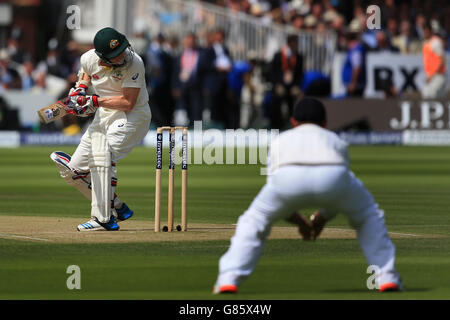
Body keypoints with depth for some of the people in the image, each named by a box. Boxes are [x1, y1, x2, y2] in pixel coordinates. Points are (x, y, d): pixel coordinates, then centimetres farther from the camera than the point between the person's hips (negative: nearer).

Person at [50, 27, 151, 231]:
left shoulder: (134, 63, -23)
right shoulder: (89, 58, -8)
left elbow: (128, 102, -23)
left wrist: (94, 101, -23)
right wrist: (81, 88, -1)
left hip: (132, 116, -7)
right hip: (103, 116, 7)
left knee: (102, 153, -31)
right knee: (73, 171, 3)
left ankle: (104, 218, -29)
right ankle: (117, 207, 15)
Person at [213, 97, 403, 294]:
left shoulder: (280, 140, 42)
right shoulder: (335, 140, 43)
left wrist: (299, 221, 50)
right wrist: (323, 217, 57)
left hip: (288, 175, 0)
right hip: (333, 174, 0)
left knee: (254, 219, 26)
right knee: (368, 214, 30)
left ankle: (228, 280, 13)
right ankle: (387, 277, 22)